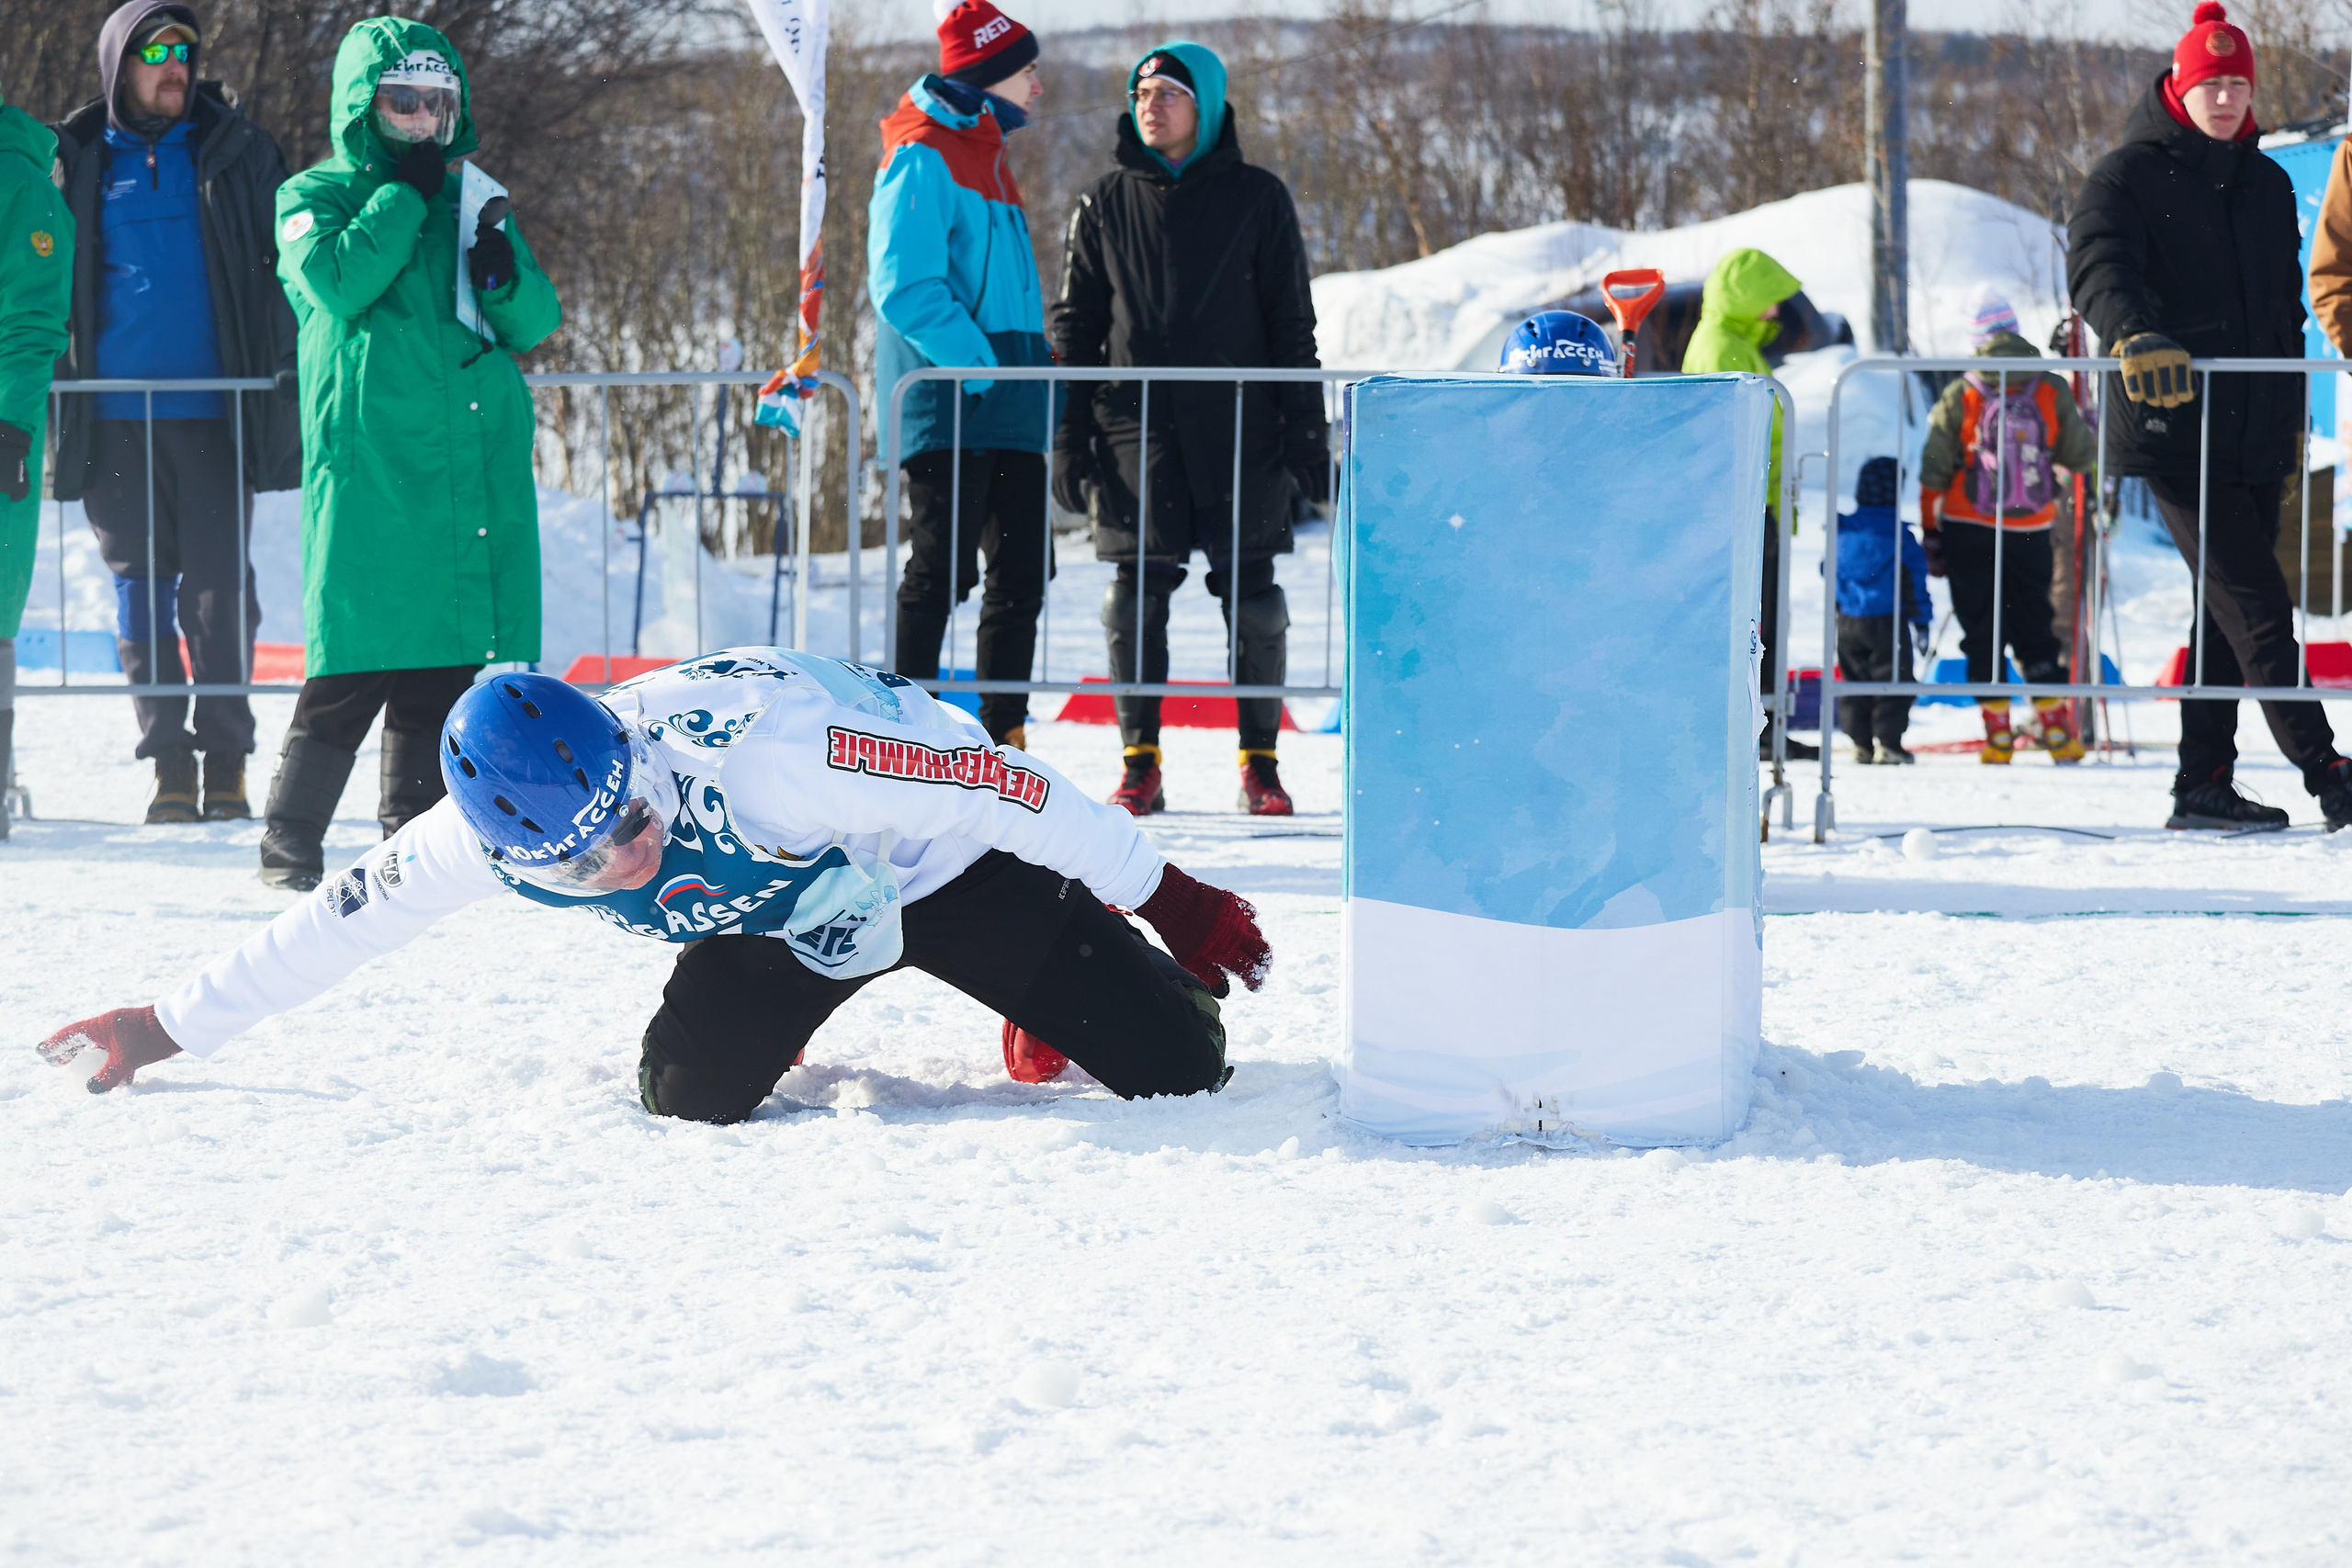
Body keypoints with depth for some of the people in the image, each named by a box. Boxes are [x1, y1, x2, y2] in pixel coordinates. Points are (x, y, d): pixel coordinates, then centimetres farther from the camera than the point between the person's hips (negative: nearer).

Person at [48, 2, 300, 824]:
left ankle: (226, 757, 3)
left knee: (218, 584, -4)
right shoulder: (78, 162, 8)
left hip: (214, 408, -1)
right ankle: (168, 761, 7)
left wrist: (287, 366, -2)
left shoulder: (237, 153, 7)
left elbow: (285, 264, 9)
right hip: (116, 412, 1)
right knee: (141, 586, 2)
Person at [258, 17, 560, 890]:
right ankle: (289, 845, -4)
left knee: (445, 665, 6)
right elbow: (339, 280, -16)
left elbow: (536, 324, 13)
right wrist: (405, 194, -10)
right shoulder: (316, 196, 5)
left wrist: (506, 276, -8)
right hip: (372, 466, -5)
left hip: (477, 470, 5)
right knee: (356, 665, -10)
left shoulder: (470, 202, 19)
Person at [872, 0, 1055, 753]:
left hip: (1008, 410, 9)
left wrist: (1036, 373, 15)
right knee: (941, 570, -7)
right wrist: (977, 361, -21)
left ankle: (1003, 735, 12)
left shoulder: (983, 154, 20)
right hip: (949, 409, -9)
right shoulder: (924, 159, -9)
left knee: (1022, 572, 7)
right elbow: (904, 287, -18)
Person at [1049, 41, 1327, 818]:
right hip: (1138, 425, 1)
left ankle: (1260, 764, 7)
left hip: (1239, 429, -1)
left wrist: (1306, 434, 0)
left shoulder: (1257, 199, 5)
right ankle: (1140, 764, 4)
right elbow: (1075, 325, 11)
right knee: (1137, 593, -2)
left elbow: (1292, 325, 6)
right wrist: (1069, 438, 3)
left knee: (1251, 593, -1)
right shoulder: (1105, 205, 9)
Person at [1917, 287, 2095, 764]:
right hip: (2031, 533, 1)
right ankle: (2058, 729, 3)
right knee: (2035, 630, 12)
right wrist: (2092, 434, 27)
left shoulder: (1959, 397, -6)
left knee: (1981, 634, 6)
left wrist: (1930, 533, 5)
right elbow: (2081, 458, 5)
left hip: (1968, 531, -1)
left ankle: (1997, 733, 0)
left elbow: (1933, 474, -4)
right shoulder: (2052, 392, -4)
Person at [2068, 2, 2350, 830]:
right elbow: (2096, 265, -19)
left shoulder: (2266, 185, 18)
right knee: (2255, 602, -12)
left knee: (2229, 607, 8)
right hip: (2173, 428, -7)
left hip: (2254, 432, 7)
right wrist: (2134, 337, -38)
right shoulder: (2128, 174, -2)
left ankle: (2204, 785, 13)